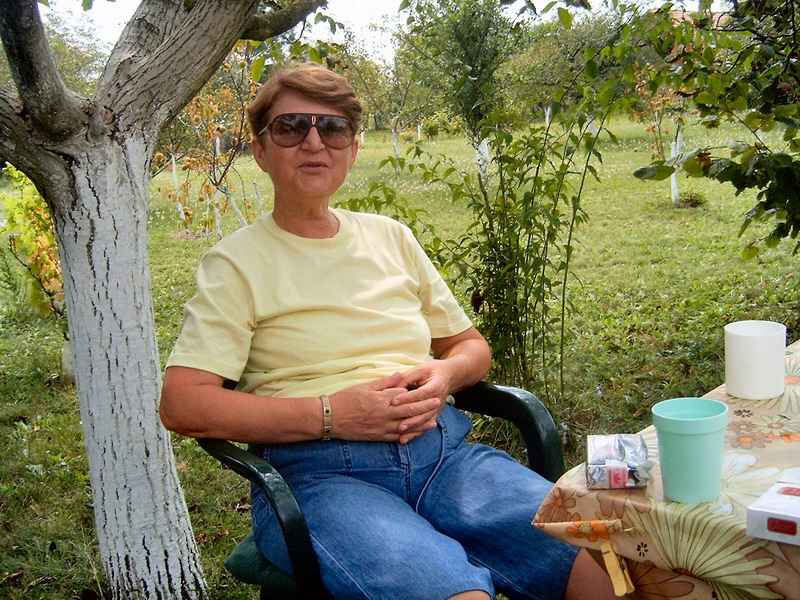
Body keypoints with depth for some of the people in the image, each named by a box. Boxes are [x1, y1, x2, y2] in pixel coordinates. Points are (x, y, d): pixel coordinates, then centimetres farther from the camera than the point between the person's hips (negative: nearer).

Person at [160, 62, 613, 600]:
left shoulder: (391, 238, 19)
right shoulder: (237, 262, 5)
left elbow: (471, 345, 26)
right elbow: (182, 404, -6)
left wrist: (444, 375, 1)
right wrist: (329, 413, -13)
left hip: (443, 449, 4)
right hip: (319, 471, -4)